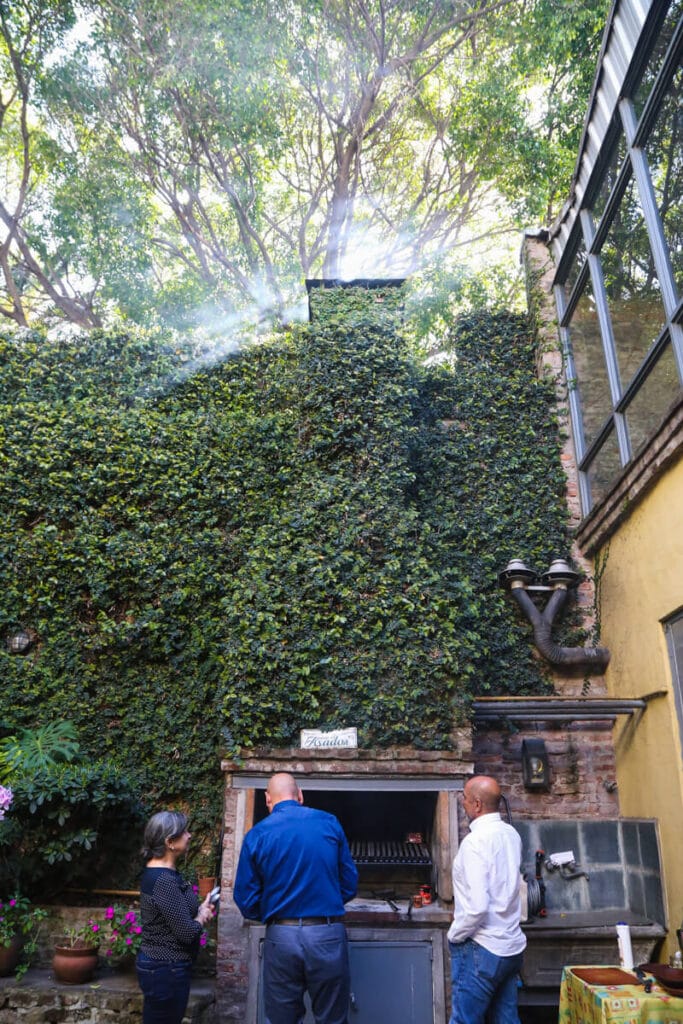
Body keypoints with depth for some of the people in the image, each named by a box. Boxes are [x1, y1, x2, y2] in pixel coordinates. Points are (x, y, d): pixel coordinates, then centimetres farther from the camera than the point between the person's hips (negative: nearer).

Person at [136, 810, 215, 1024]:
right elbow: (186, 932, -24)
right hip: (166, 970, -10)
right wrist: (202, 916, -5)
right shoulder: (164, 880, -26)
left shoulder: (157, 872, 6)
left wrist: (199, 910, 2)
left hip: (159, 965, 10)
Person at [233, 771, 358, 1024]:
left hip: (281, 937, 0)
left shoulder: (257, 835, -3)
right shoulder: (329, 823, -1)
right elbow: (349, 884, 4)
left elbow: (247, 902, 1)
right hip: (327, 935, 0)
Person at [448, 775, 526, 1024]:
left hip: (481, 949, -8)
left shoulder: (475, 841, -20)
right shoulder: (511, 834, 5)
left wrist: (454, 936, -8)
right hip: (511, 946, 8)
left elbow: (477, 906, -25)